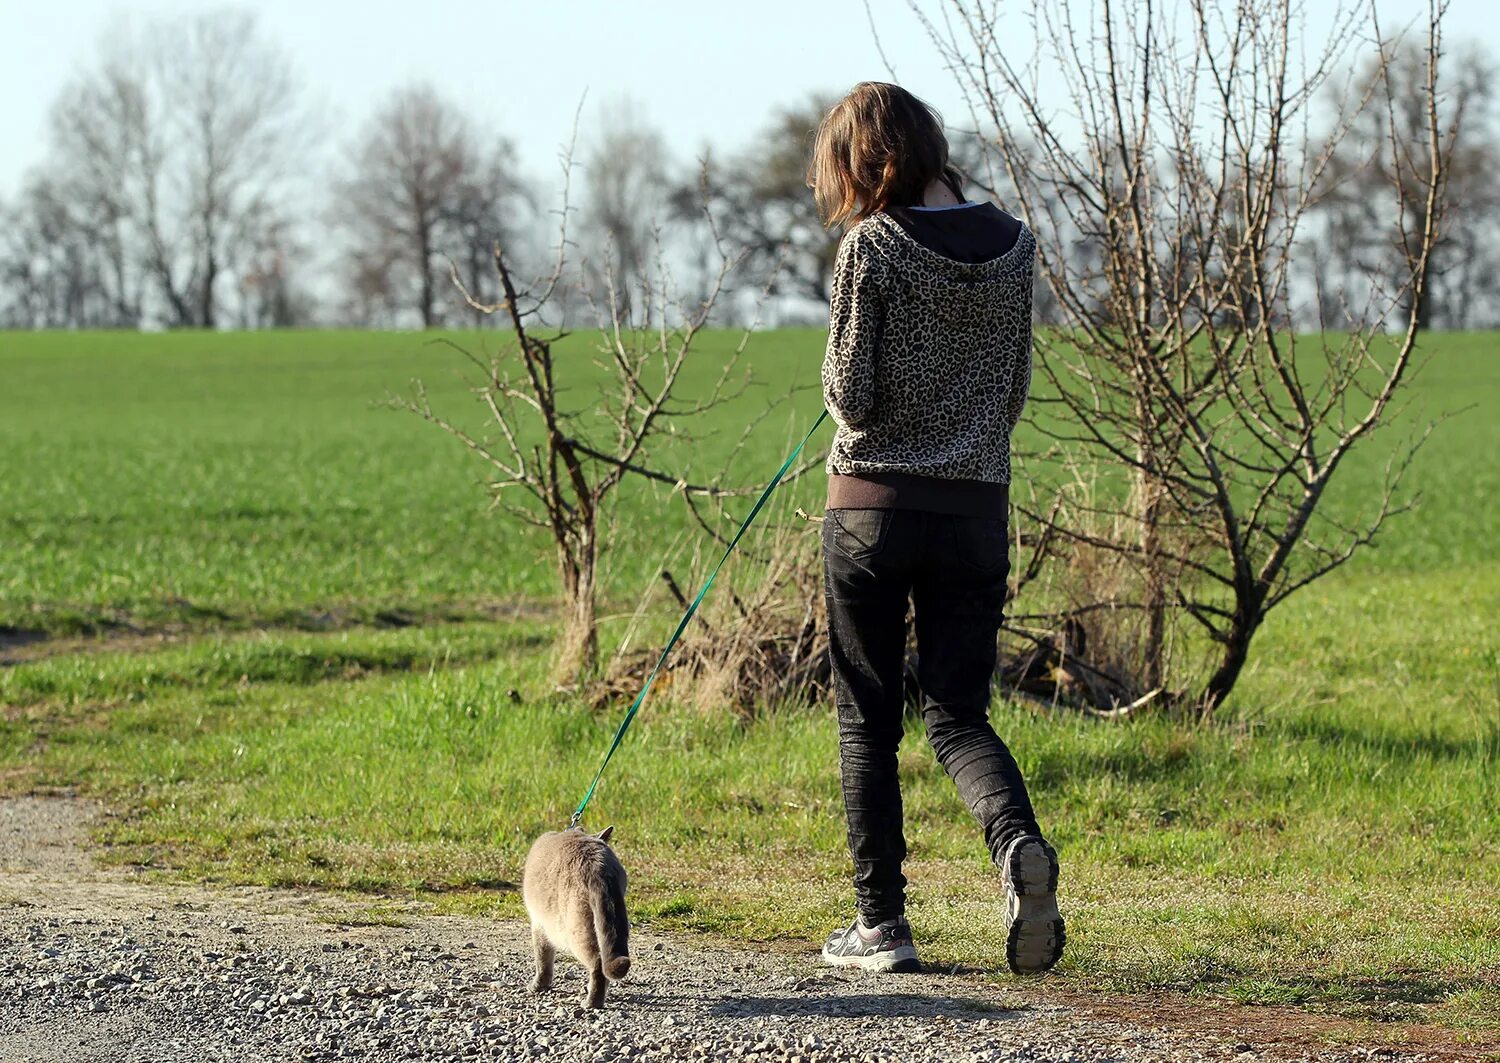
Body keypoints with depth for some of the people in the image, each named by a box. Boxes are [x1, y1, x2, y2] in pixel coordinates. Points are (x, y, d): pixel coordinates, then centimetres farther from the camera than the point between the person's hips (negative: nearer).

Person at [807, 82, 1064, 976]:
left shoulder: (873, 247, -11)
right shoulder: (1013, 246, 4)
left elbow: (851, 397, -10)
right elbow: (1016, 392, 10)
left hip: (875, 504, -4)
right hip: (979, 503, 4)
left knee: (868, 722, 7)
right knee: (959, 713, 8)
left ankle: (882, 922, 8)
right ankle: (1019, 844, -21)